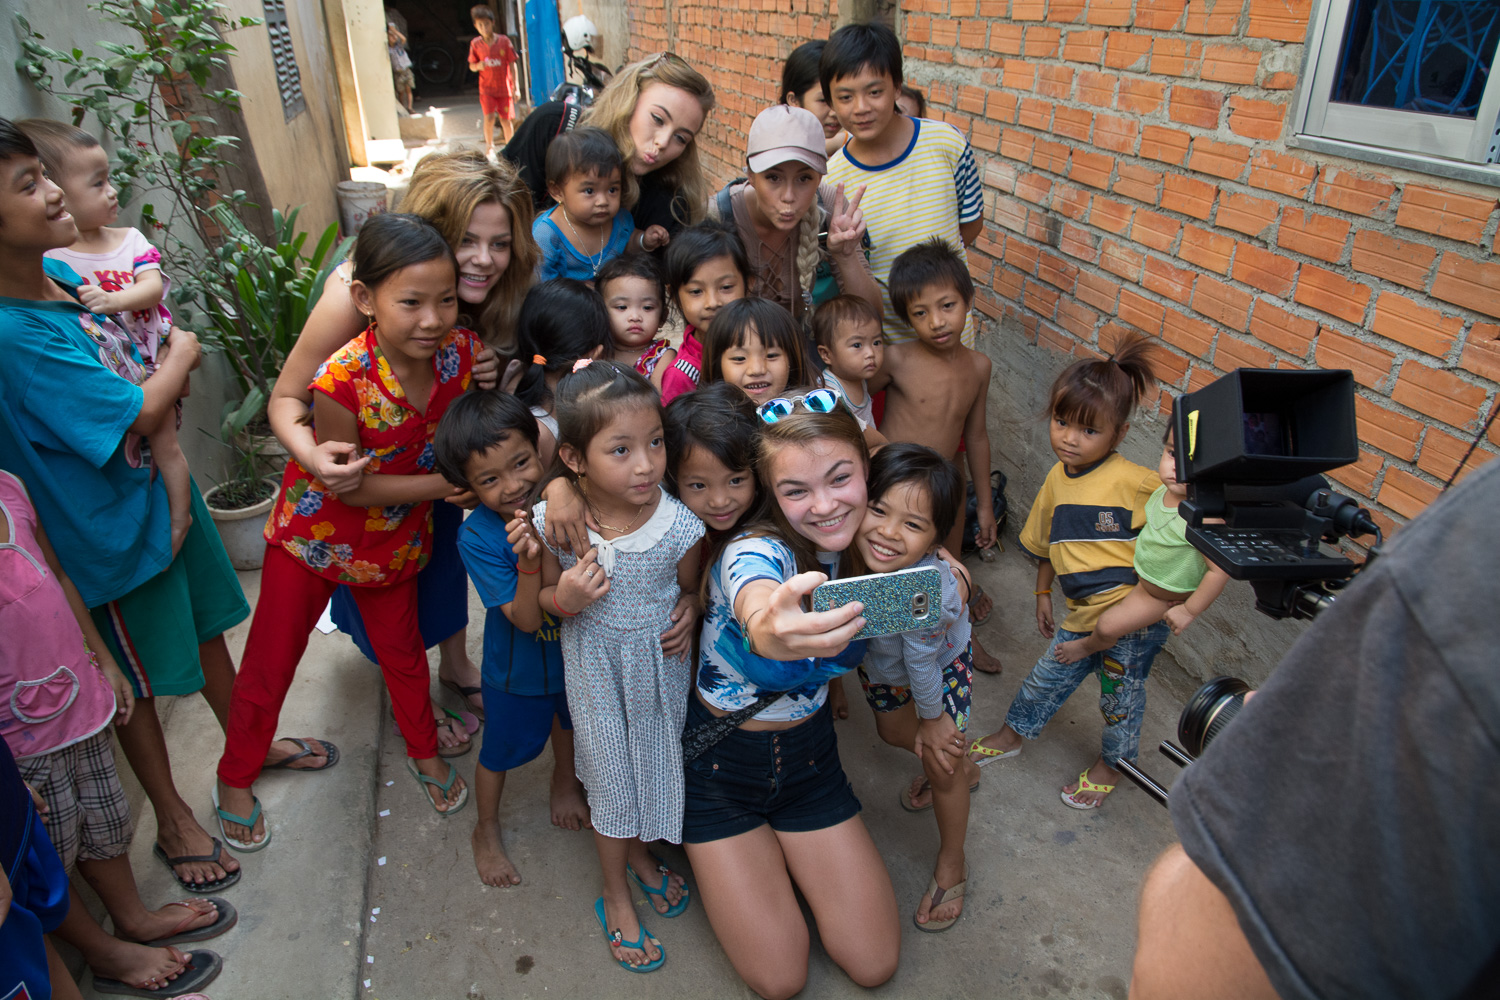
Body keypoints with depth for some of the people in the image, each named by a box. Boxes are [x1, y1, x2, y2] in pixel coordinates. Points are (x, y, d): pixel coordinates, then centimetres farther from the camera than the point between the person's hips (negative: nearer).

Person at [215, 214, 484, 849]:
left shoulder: (461, 352, -22)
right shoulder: (343, 381, -36)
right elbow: (349, 486, -25)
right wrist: (445, 482, -24)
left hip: (397, 535, 4)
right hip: (316, 531, -3)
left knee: (402, 648, 23)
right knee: (271, 660, 15)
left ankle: (424, 752, 47)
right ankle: (235, 777, 40)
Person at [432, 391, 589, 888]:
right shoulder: (477, 536, -30)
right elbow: (525, 619, -32)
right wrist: (528, 561, -50)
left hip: (574, 648, 3)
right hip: (518, 669, -3)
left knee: (569, 717, 30)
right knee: (502, 750, 20)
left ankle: (565, 780, 63)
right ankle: (486, 831, 50)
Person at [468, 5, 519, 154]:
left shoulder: (504, 41, -5)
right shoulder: (475, 44, -1)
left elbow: (512, 65, 0)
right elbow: (471, 66, 7)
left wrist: (515, 88, -1)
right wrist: (478, 66, -18)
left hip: (504, 88, 0)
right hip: (486, 88, 1)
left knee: (506, 120, 1)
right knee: (489, 117, -12)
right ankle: (489, 146, 9)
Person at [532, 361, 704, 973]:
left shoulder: (678, 525, -21)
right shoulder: (555, 523, -22)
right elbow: (546, 595, -5)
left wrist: (690, 612, -20)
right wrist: (565, 598, -26)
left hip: (661, 664, 1)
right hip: (596, 671, -1)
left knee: (656, 762, 20)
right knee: (611, 778, 13)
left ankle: (641, 854, 53)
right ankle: (615, 894, 39)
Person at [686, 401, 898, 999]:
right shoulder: (757, 552, -31)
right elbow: (759, 612, -55)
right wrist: (771, 632, -81)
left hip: (809, 754, 4)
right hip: (719, 763, -4)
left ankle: (779, 855, 27)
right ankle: (716, 859, 23)